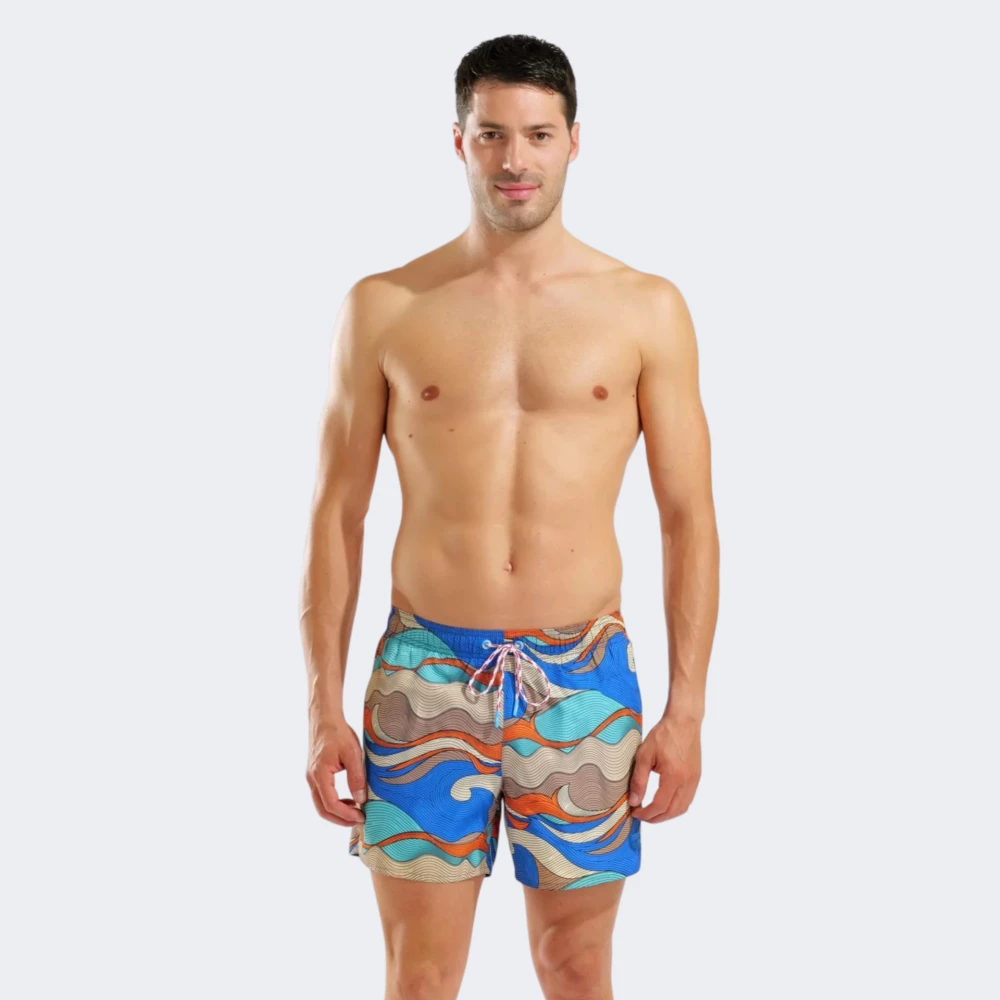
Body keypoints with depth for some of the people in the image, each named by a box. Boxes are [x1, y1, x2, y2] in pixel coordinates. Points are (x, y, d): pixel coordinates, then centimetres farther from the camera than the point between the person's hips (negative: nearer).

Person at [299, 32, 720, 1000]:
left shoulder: (646, 309, 1)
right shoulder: (382, 308, 1)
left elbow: (688, 518, 2)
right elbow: (336, 515, 3)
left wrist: (686, 709, -3)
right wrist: (324, 708, -1)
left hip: (582, 677, 1)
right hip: (426, 674, 0)